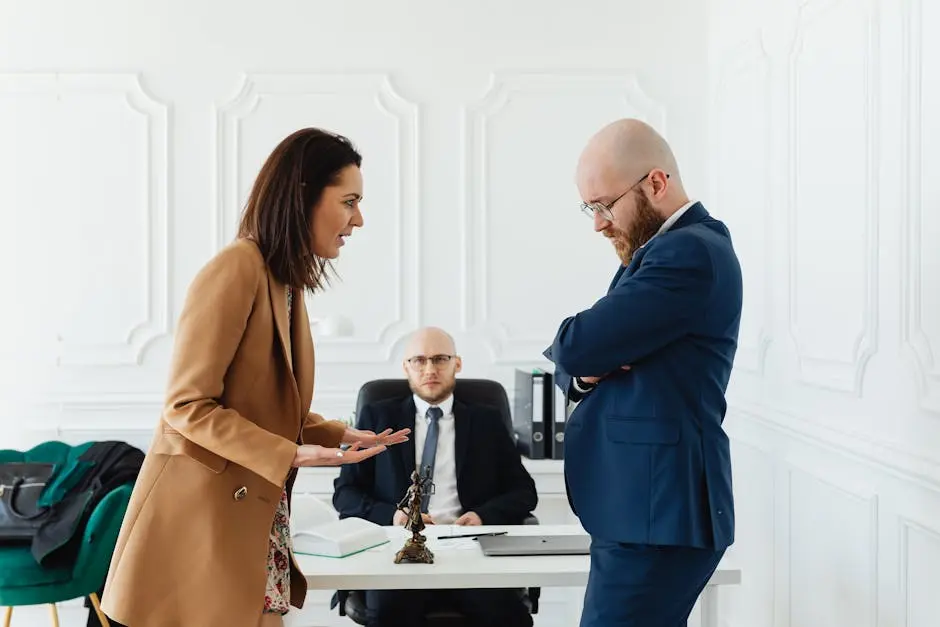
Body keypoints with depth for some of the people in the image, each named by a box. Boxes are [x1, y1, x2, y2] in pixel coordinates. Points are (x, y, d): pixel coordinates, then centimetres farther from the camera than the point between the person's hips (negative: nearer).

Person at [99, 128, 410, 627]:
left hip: (253, 519, 9)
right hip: (202, 515, -9)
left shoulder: (285, 280, 13)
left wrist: (341, 435, 5)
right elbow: (187, 406, -18)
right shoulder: (238, 268, -16)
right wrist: (291, 456, -22)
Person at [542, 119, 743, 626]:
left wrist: (580, 353, 1)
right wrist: (585, 370, -6)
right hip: (647, 504, 10)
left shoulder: (690, 252, -17)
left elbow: (575, 347, -21)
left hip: (656, 512, -10)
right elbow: (571, 366, 16)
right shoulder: (661, 247, 16)